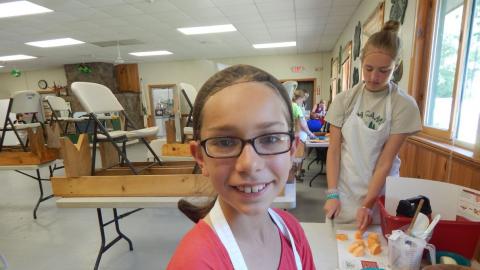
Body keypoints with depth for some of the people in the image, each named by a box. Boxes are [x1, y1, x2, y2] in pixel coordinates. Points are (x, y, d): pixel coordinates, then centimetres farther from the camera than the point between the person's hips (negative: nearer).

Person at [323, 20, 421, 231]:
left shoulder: (404, 105, -8)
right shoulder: (344, 100, -5)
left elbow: (386, 160, -11)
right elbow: (334, 150, -6)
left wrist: (367, 204, -15)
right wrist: (332, 194, -11)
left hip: (379, 193, -1)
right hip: (344, 192, 1)